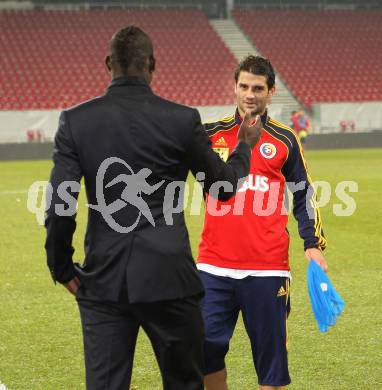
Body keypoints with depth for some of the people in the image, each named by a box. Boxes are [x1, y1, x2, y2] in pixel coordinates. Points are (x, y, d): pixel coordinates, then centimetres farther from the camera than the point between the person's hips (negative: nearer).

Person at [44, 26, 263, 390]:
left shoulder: (75, 121, -3)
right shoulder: (182, 120, -5)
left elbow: (59, 205, -6)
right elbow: (224, 186, 8)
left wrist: (63, 268, 7)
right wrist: (245, 146, 28)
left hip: (103, 281, 1)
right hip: (169, 278, -1)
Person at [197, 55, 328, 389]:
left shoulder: (285, 140, 7)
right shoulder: (211, 134, 8)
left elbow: (303, 195, 12)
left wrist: (313, 244, 1)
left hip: (267, 268, -1)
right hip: (214, 266, 1)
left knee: (270, 352, 2)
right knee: (206, 347, -2)